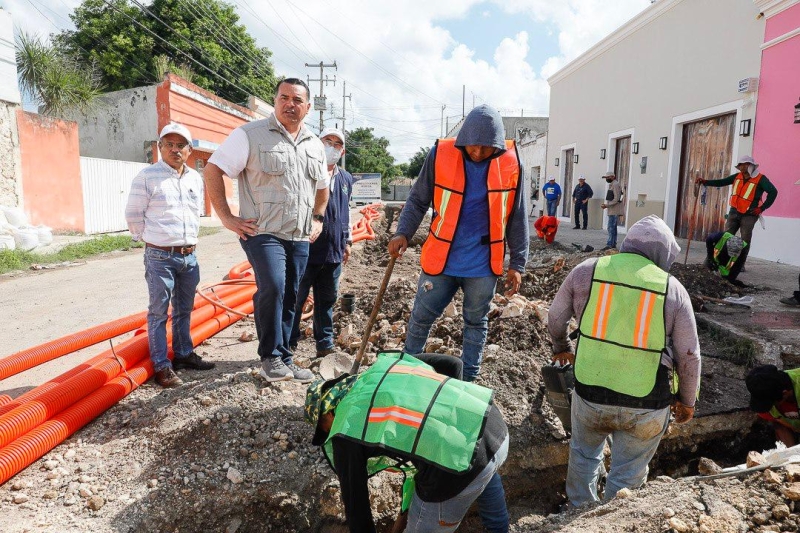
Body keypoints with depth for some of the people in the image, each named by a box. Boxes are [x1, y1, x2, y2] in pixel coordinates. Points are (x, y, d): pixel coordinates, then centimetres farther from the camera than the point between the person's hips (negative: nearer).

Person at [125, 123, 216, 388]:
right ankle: (161, 366, 9)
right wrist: (150, 240, 3)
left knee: (184, 310, 17)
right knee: (159, 312, 2)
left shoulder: (196, 178, 9)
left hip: (189, 256, 6)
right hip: (160, 257, -6)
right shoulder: (147, 177, -9)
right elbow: (133, 215, -4)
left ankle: (184, 353, 31)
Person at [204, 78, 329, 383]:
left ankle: (283, 359, 22)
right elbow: (213, 170, -4)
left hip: (300, 237, 6)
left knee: (290, 299, 9)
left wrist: (318, 219, 15)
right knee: (272, 288, -22)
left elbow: (322, 186, 28)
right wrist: (226, 217, -9)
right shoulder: (250, 134, -4)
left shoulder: (315, 146, 14)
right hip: (262, 232, -5)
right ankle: (270, 356, -2)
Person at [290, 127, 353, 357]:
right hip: (306, 249, -5)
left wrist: (347, 241, 20)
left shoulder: (346, 178, 14)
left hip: (334, 252, 6)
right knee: (295, 299, 4)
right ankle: (289, 344, 15)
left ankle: (325, 344, 24)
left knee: (327, 300, 13)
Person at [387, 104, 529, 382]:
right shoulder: (440, 155, -8)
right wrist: (403, 233, -13)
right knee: (420, 319, 9)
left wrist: (517, 264, 2)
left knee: (476, 324, 14)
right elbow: (418, 200, 1)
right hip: (440, 261, 0)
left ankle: (468, 381, 31)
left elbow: (517, 219, 2)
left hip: (483, 265, 1)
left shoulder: (510, 163, -5)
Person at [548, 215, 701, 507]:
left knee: (584, 455, 26)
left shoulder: (587, 270, -2)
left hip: (589, 393, 1)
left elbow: (555, 319, 8)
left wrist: (562, 348, 28)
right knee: (628, 475, 18)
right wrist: (687, 400, 16)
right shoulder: (673, 288, -3)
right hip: (646, 405, -1)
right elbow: (689, 355, 1)